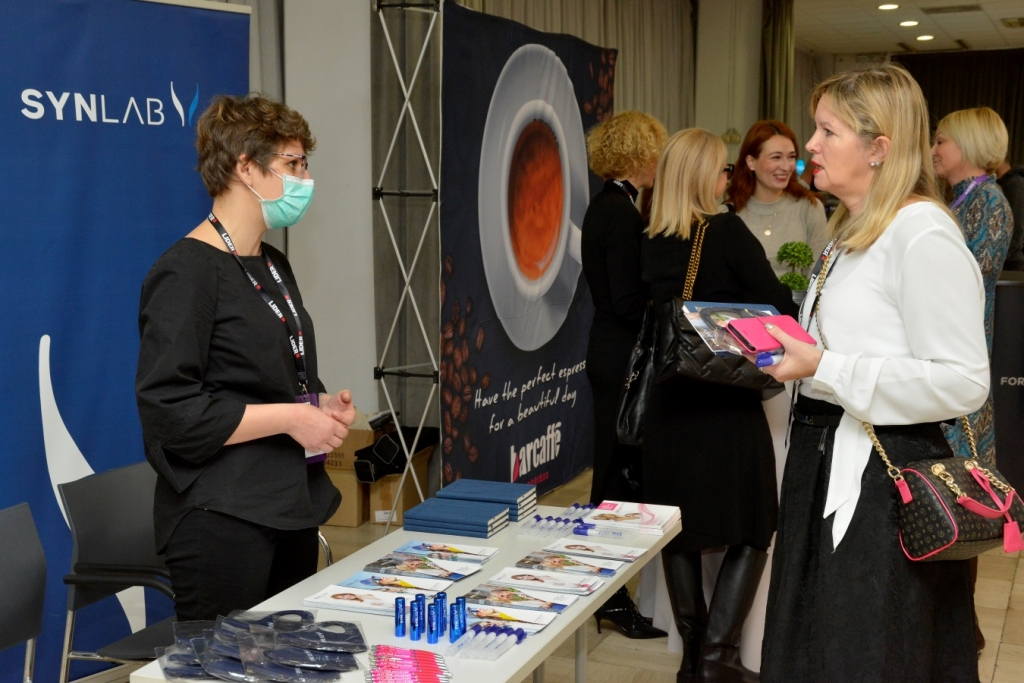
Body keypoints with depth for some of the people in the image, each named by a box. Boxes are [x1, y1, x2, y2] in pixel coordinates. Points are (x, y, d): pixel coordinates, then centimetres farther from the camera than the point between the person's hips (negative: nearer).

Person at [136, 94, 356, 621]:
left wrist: (322, 405, 6)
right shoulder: (187, 271, -13)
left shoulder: (273, 265, 15)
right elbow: (169, 408, -20)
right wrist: (290, 417, -18)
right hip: (223, 518, -8)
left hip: (290, 509, 9)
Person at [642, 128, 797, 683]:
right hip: (727, 401, -5)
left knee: (679, 531, 12)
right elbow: (776, 305, -10)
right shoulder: (727, 232, -11)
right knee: (750, 532, 7)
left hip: (670, 399, 5)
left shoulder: (652, 244, 4)